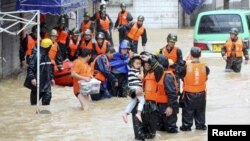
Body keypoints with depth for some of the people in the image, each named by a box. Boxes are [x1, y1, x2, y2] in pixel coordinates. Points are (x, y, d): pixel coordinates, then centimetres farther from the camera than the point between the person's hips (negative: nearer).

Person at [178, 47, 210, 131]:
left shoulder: (187, 66, -14)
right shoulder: (204, 66, -9)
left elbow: (181, 75, -5)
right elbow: (207, 73, 5)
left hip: (189, 93, -2)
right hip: (201, 93, 2)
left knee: (188, 111, 10)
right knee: (200, 111, 17)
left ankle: (186, 126, 13)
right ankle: (200, 125, 24)